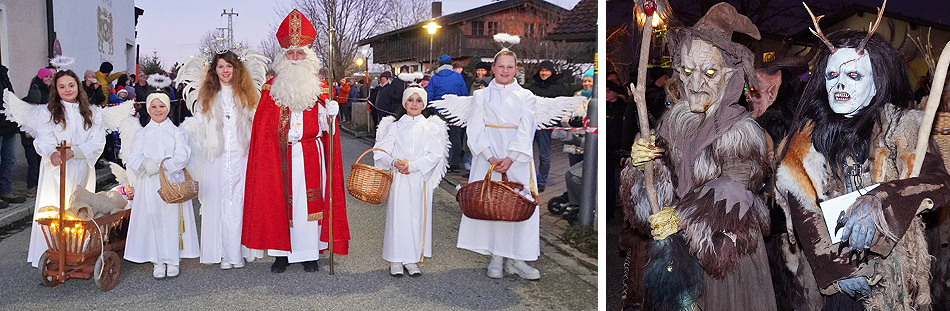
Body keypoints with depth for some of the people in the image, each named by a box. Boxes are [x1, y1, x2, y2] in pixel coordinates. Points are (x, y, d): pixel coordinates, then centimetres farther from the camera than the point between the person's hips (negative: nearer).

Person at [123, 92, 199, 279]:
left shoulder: (177, 132, 10)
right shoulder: (141, 134, 14)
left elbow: (182, 157, -4)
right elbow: (133, 158, 2)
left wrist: (162, 165, -19)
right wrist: (147, 165, -19)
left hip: (173, 182, -1)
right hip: (149, 185, 1)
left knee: (172, 219, -3)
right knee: (153, 219, -3)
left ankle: (173, 260, 5)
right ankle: (158, 262, 4)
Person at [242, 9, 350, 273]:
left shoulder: (319, 87, 5)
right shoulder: (272, 87, 6)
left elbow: (325, 127, -2)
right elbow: (264, 127, 5)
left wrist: (330, 112, -20)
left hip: (310, 155, 0)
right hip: (281, 157, 1)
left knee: (310, 200, 1)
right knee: (280, 201, 2)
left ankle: (309, 253, 11)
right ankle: (282, 253, 12)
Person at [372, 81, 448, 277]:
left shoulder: (431, 127, 6)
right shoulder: (394, 127, 8)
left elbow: (435, 155, -5)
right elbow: (381, 152, 2)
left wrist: (412, 165, -15)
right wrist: (394, 163, -17)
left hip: (421, 179, 1)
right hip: (398, 180, 0)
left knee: (418, 216, 2)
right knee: (397, 215, -3)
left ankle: (412, 260, 12)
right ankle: (395, 260, 7)